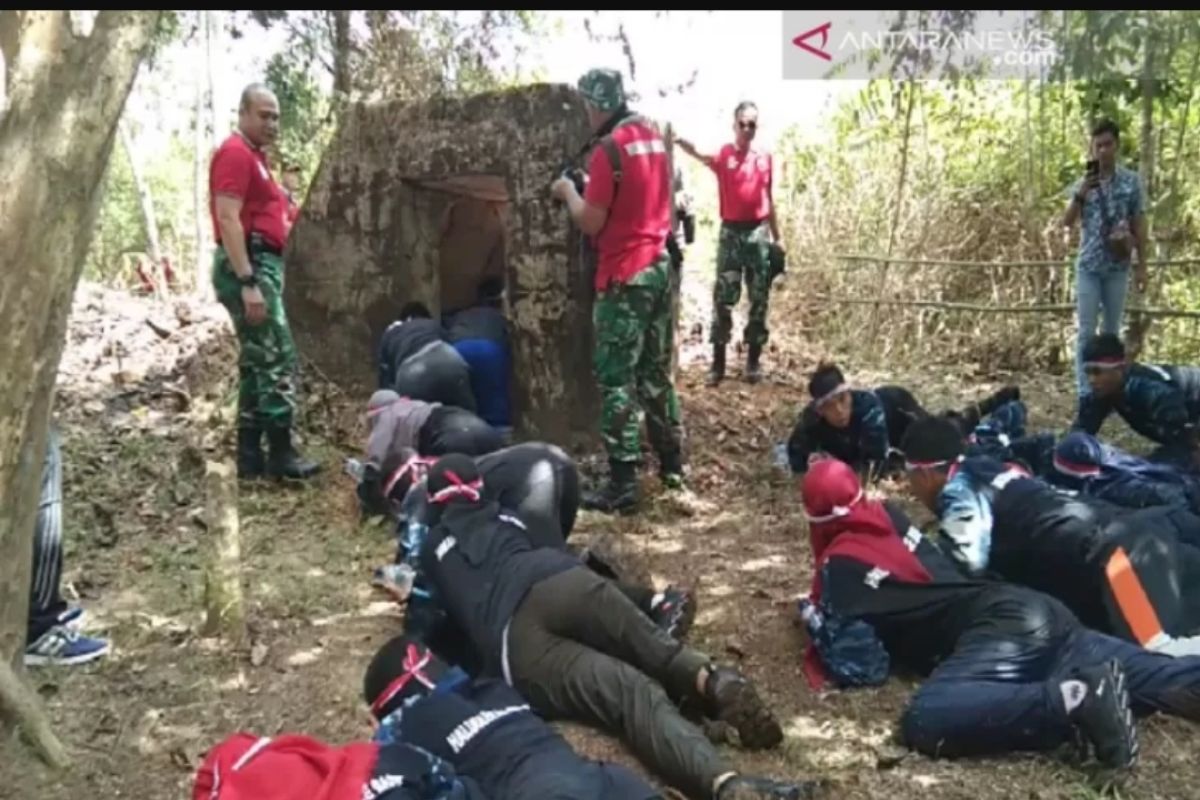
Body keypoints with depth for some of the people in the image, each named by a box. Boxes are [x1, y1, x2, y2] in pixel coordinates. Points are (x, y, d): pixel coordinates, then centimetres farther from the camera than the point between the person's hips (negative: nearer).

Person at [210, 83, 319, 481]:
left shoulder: (253, 154, 22)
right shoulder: (235, 152, -9)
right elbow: (228, 220, -19)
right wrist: (248, 282, -24)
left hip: (261, 264, 10)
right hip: (249, 265, -10)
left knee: (258, 360, 9)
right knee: (277, 357, -11)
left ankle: (250, 455, 13)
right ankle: (280, 452, -7)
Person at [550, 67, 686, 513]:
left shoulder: (609, 150, -15)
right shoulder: (654, 138, 11)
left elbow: (590, 223, -13)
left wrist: (569, 192, 4)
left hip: (625, 276, -8)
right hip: (660, 266, 8)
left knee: (616, 379, -4)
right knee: (656, 371, 16)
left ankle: (622, 485, -3)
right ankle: (672, 465, 23)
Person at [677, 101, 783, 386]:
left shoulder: (765, 157, 7)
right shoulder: (724, 154, -2)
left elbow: (769, 200, 14)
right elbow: (704, 157, -26)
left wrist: (777, 236, 15)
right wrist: (689, 148, -49)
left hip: (759, 232, 3)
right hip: (731, 231, -3)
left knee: (759, 298, 5)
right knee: (723, 297, -3)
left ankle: (753, 360, 14)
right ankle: (718, 361, 2)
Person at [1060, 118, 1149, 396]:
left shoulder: (1132, 181, 0)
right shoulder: (1082, 184, 2)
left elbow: (1139, 226, 2)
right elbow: (1066, 223, -3)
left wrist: (1142, 265, -1)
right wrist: (1081, 194, -18)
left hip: (1118, 267, 0)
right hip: (1088, 266, 0)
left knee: (1112, 330, 8)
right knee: (1086, 330, -2)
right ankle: (1084, 391, 0)